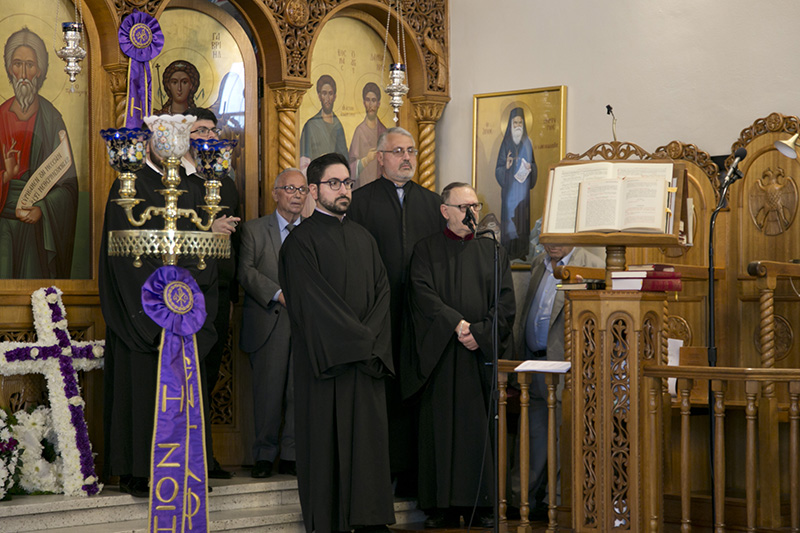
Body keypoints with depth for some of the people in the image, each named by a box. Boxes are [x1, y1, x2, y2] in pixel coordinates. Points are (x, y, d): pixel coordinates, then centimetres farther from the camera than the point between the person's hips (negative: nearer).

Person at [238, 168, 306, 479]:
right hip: (268, 323, -1)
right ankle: (265, 455, 8)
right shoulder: (253, 230, 9)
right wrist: (278, 294, -13)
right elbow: (246, 270, -2)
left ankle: (292, 455, 5)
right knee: (268, 390, -1)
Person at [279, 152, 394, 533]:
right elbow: (314, 302, -12)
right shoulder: (302, 241, -4)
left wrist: (371, 338, -9)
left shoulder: (364, 239, 16)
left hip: (367, 358, 6)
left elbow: (381, 292, 9)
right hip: (324, 358, -6)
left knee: (369, 440, 3)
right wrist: (361, 341, -12)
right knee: (326, 442, -3)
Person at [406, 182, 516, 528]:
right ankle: (444, 508, 2)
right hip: (441, 354, -1)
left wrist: (480, 332, -11)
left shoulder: (492, 250, 13)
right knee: (442, 428, -2)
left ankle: (483, 504, 2)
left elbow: (506, 301, 4)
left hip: (483, 354, 1)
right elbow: (424, 294, -6)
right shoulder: (427, 250, 7)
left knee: (481, 430, -1)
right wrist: (456, 324, -18)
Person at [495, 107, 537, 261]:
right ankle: (509, 252, -1)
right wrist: (506, 166, -22)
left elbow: (533, 164, 13)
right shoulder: (506, 143, 0)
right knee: (509, 214, -5)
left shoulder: (527, 143, 9)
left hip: (522, 187, 3)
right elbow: (499, 168, -1)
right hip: (509, 188, -3)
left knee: (522, 216, 2)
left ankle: (522, 251, 7)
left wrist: (530, 168, -8)